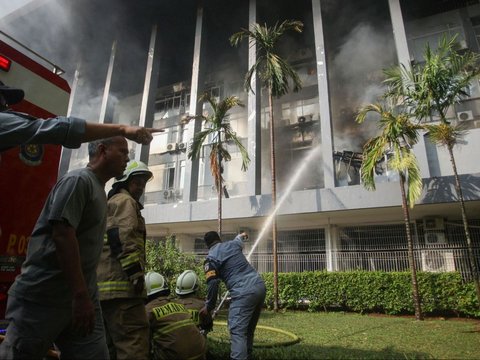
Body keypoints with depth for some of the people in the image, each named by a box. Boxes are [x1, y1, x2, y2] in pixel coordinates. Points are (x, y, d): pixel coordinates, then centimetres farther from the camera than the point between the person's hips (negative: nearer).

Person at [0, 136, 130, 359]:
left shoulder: (98, 188, 16)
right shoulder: (79, 180, -12)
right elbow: (62, 235, -22)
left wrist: (85, 295, 19)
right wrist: (81, 295, -23)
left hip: (80, 297, 9)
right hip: (43, 296, -8)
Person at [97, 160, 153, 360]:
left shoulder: (109, 204, 30)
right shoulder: (125, 201, -1)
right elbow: (123, 238, -18)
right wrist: (136, 272, -21)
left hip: (104, 285, 11)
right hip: (121, 285, -10)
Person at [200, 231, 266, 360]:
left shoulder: (211, 258, 1)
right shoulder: (233, 244, 19)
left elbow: (212, 283, -9)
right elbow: (239, 239, 45)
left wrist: (209, 306, 1)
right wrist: (242, 235, 68)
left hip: (244, 292, -8)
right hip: (260, 285, 8)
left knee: (237, 331, -10)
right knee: (249, 329, 20)